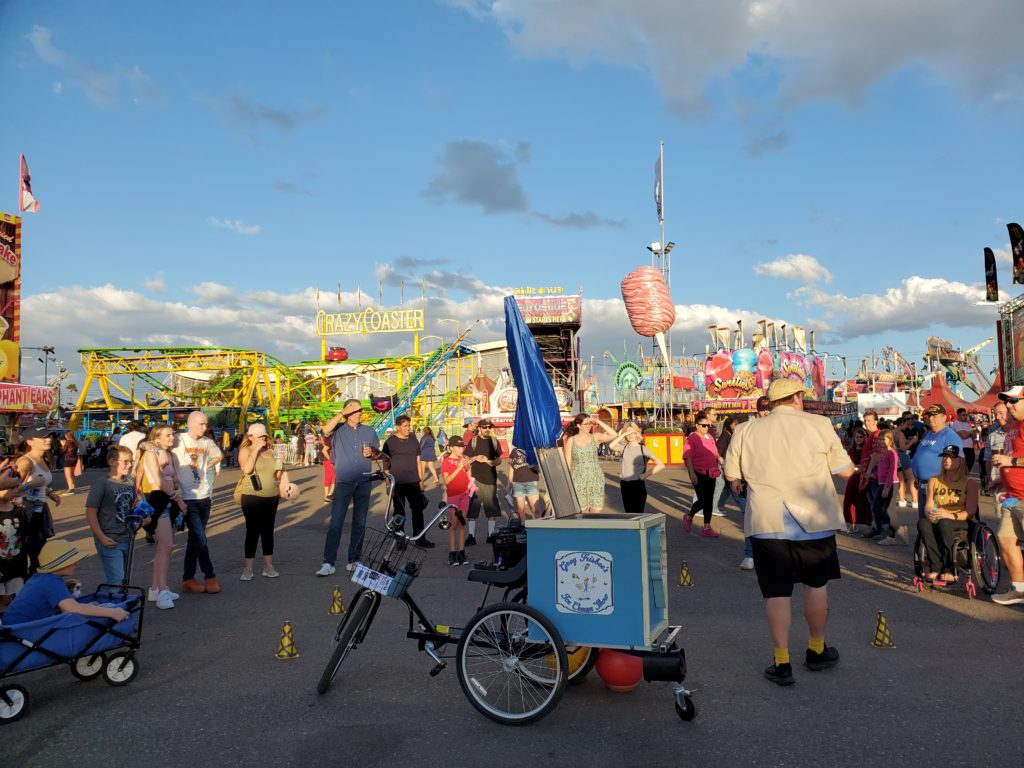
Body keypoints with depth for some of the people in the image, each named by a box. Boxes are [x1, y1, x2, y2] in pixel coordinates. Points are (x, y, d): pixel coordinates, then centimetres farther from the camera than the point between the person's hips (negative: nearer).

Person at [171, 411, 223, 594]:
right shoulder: (179, 441, -8)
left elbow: (219, 455, 26)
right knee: (200, 539, -8)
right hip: (188, 498, -6)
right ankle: (210, 577, 6)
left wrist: (209, 466, 10)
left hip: (205, 497, 6)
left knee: (195, 539, 12)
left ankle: (188, 579, 20)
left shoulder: (207, 442, 7)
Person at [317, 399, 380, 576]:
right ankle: (328, 563, -5)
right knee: (335, 523, -8)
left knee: (360, 523, 8)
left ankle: (353, 560, 18)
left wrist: (371, 453, -6)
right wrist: (342, 413, -20)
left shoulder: (369, 431, 11)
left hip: (364, 482, 4)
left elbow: (378, 453, 17)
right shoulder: (339, 429, 0)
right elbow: (326, 431, -23)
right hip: (343, 482, -3)